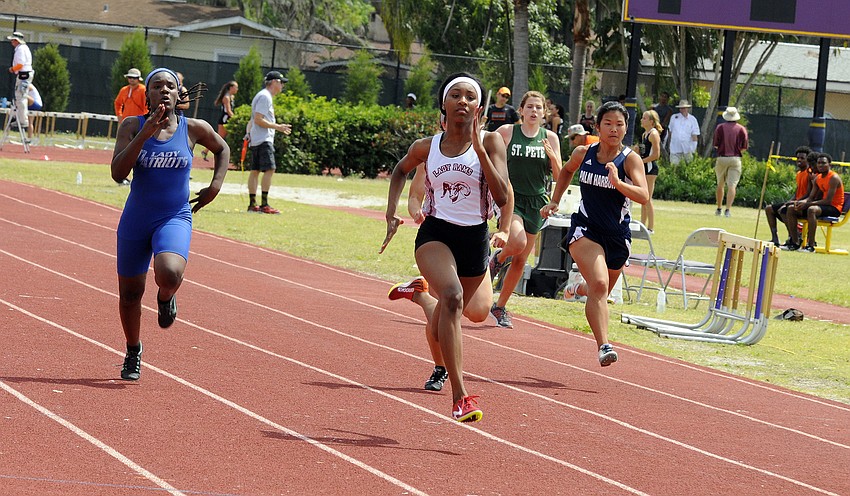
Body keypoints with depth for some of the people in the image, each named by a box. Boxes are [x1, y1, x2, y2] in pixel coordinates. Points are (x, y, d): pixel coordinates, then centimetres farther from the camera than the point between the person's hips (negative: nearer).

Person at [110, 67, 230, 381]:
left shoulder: (194, 129, -3)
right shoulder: (132, 127, -5)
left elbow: (222, 149, 19)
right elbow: (118, 173, -18)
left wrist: (216, 185, 4)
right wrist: (146, 133, -24)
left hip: (175, 219, -1)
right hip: (136, 220, 1)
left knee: (169, 274, -32)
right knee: (130, 293, 11)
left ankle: (166, 297, 8)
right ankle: (133, 353, 38)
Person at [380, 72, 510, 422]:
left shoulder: (490, 142, -5)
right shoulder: (426, 148, 1)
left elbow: (502, 198, -16)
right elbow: (401, 170, 24)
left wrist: (479, 150, -21)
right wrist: (391, 213, 13)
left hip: (474, 239, 1)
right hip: (435, 235, -1)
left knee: (442, 327, 16)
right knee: (452, 297, -32)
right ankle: (460, 397, -38)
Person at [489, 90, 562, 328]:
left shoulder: (550, 138, 4)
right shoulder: (507, 132, -2)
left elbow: (558, 177, 4)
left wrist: (552, 156, -12)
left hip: (536, 202, 3)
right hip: (511, 199, -3)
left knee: (520, 260, 6)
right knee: (517, 242, -29)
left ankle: (500, 307, 22)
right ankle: (498, 258, 8)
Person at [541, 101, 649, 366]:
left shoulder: (630, 159, -9)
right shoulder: (583, 154, -1)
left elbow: (643, 196, -23)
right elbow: (567, 170, 23)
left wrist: (618, 183, -37)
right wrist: (555, 201, 17)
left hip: (617, 235, 1)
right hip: (586, 229, -1)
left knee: (600, 292, 20)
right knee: (600, 285, -24)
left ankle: (579, 288, 57)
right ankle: (604, 347, -29)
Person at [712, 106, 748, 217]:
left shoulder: (720, 127, 0)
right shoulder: (742, 129, 1)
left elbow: (716, 145, -1)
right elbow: (744, 147, 1)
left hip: (722, 157, 1)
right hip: (735, 158, -1)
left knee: (720, 185, 15)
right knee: (732, 185, -4)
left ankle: (719, 208, 21)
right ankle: (728, 209, -16)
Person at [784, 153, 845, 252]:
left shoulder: (834, 178, -16)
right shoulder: (818, 178, 10)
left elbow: (828, 200, -24)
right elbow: (811, 198, 11)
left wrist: (807, 204, -26)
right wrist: (803, 202, -14)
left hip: (834, 208, -9)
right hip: (824, 205, 9)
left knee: (812, 209, -39)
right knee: (791, 210, 1)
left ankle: (810, 245, -39)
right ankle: (795, 243, -1)